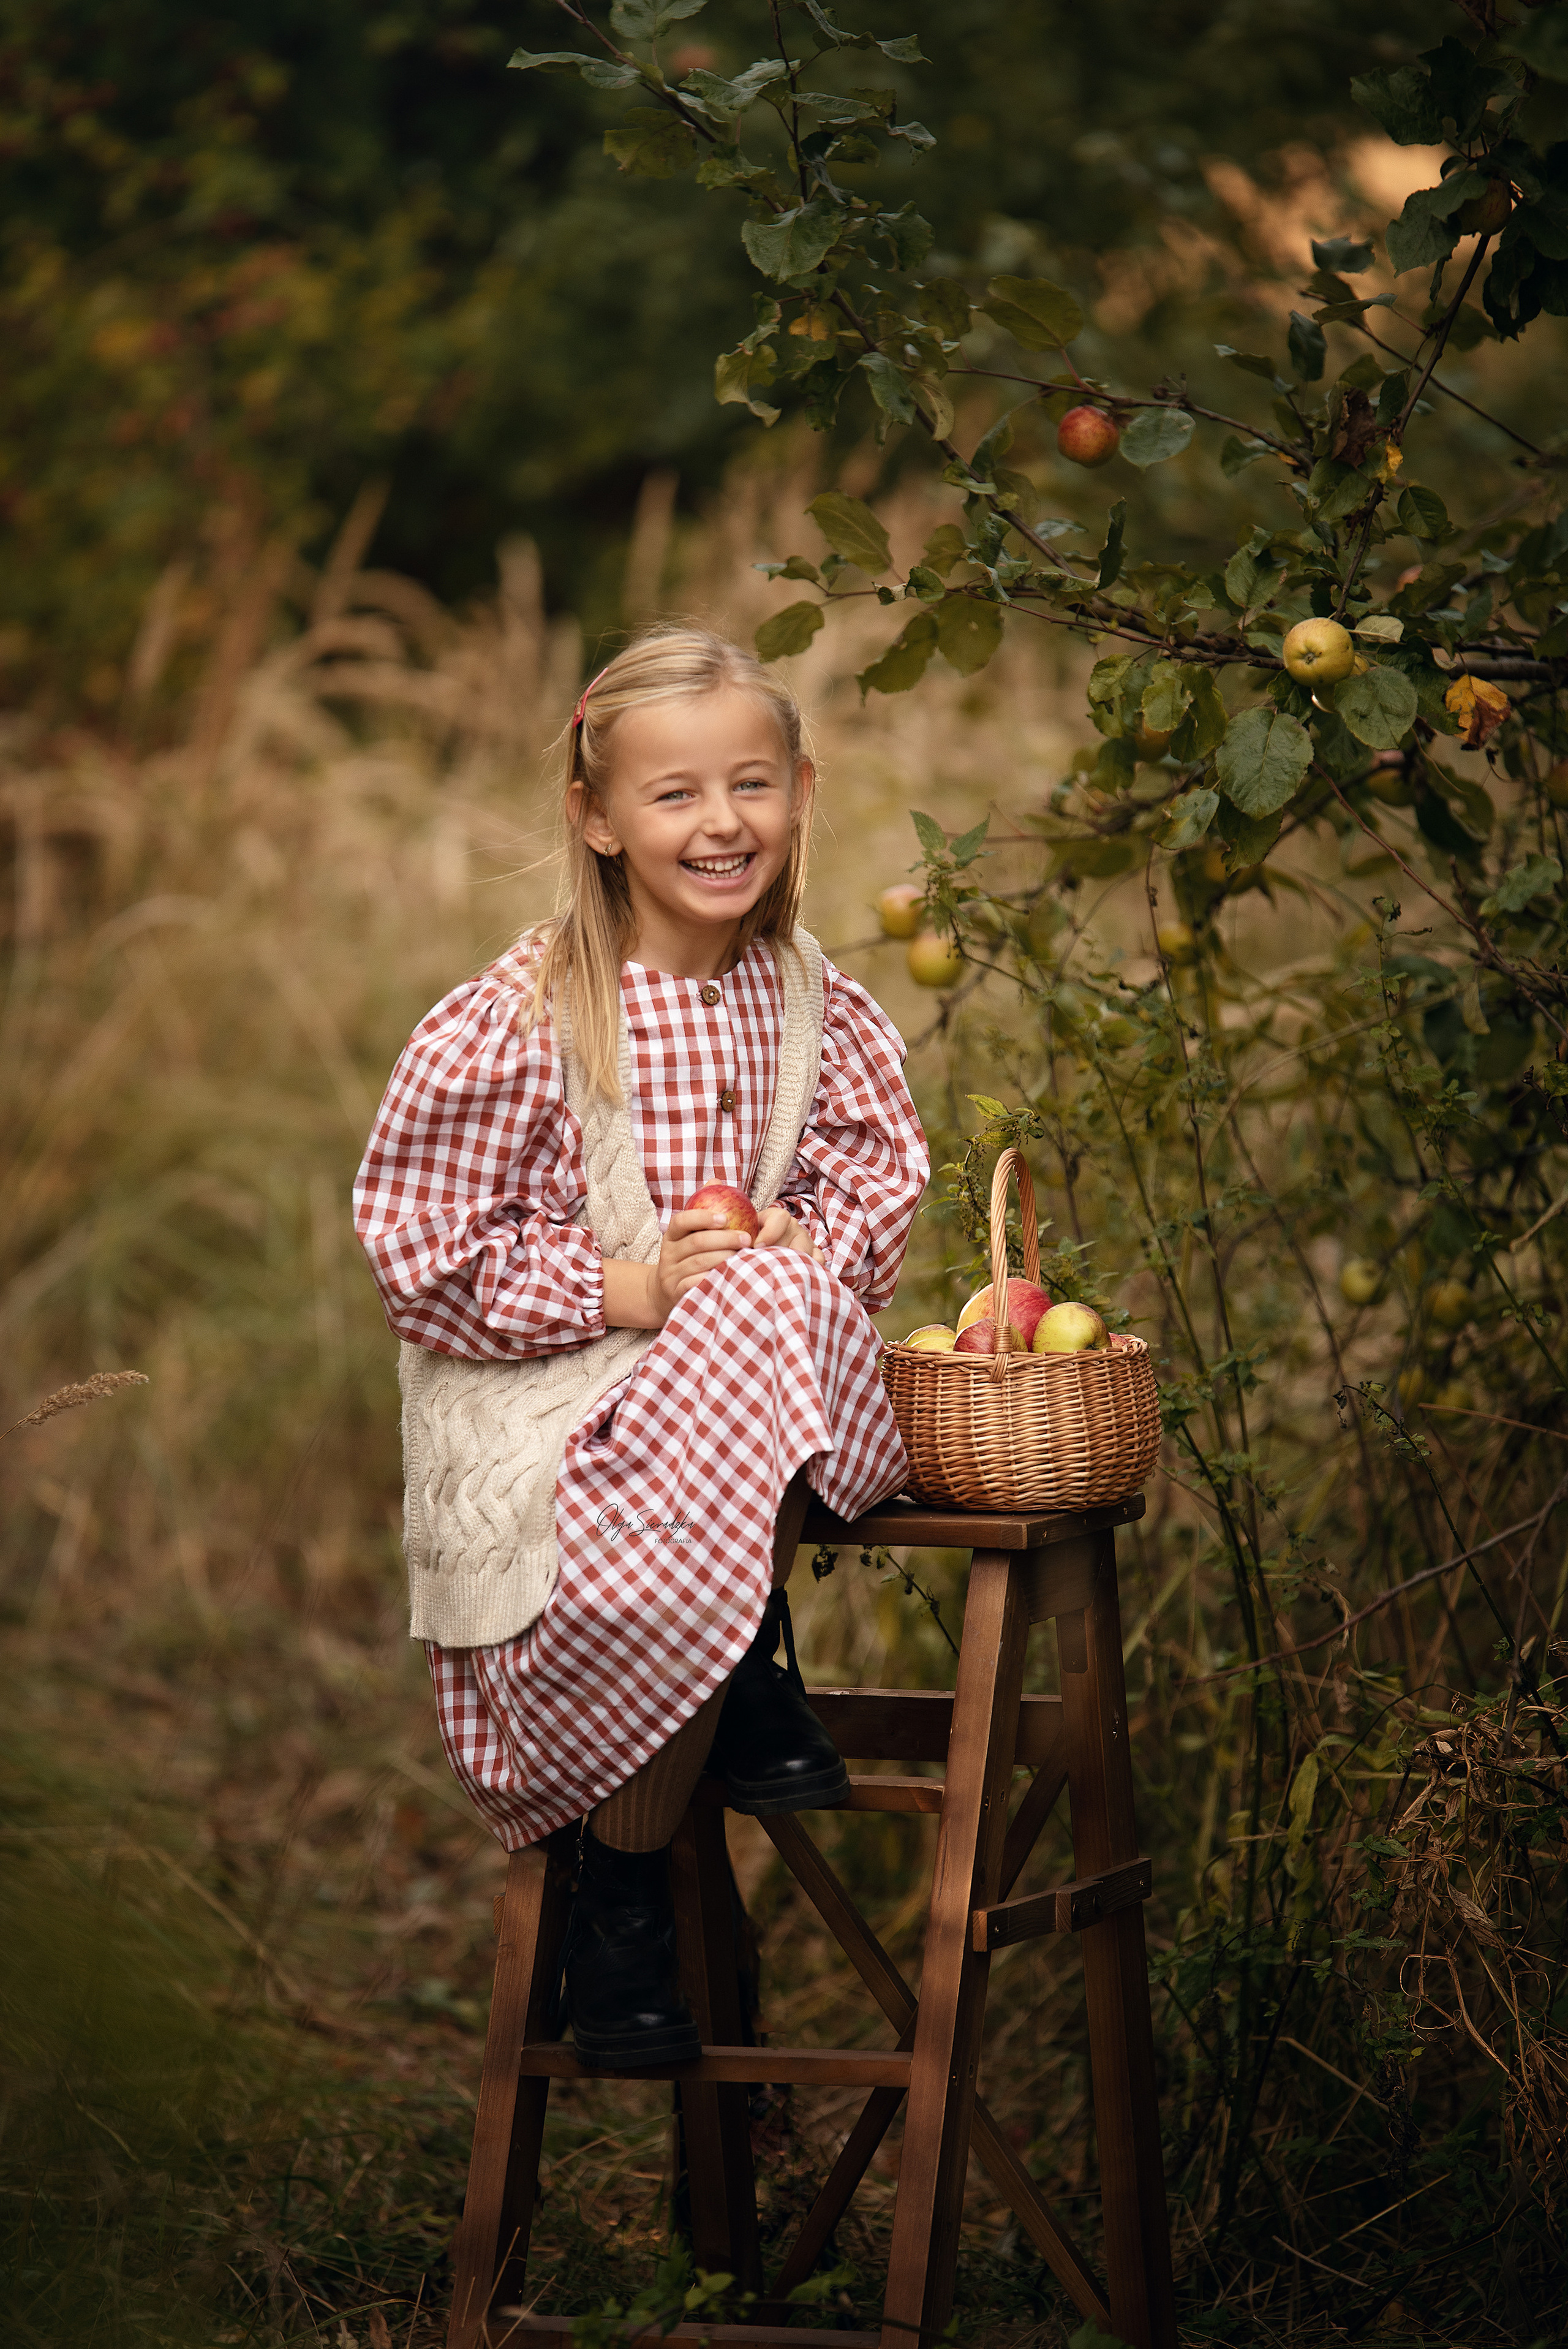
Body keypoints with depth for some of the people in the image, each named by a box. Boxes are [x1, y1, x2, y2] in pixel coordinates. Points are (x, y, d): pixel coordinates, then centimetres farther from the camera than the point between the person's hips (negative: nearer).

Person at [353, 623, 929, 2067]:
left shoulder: (811, 1002, 3)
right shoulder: (510, 1028, -11)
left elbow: (879, 1169, 12)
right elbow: (424, 1244, -9)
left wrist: (811, 1249, -11)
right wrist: (619, 1291, -18)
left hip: (756, 1355, 4)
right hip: (540, 1403, -4)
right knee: (663, 1572, -30)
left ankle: (757, 1670, -10)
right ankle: (620, 1913, -2)